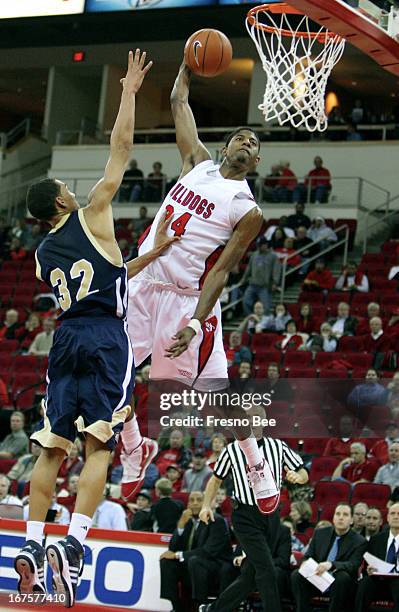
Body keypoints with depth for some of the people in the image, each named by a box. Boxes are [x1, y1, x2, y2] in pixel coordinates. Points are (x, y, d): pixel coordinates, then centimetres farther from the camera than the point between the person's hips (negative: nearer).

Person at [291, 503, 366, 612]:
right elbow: (307, 557, 10)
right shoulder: (319, 533, 9)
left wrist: (331, 564, -36)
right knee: (296, 575, -23)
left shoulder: (359, 542, -2)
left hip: (338, 583, -3)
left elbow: (353, 566, -16)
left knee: (343, 576, -35)